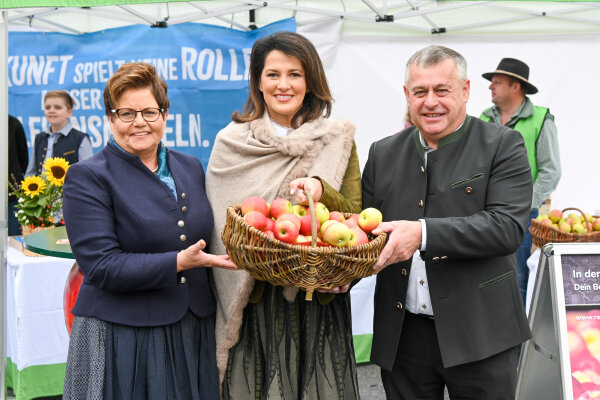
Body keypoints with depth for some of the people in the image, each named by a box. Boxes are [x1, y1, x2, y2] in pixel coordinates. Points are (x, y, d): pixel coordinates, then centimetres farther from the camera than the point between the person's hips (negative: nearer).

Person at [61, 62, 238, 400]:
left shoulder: (190, 167, 11)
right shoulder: (88, 177, -7)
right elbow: (101, 266, -16)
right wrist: (178, 263, -22)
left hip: (194, 332, 5)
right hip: (122, 338, -5)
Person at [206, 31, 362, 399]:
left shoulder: (337, 140, 4)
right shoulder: (231, 143, 3)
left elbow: (354, 216, 1)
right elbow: (219, 224, 5)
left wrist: (322, 191, -19)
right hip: (251, 302, 0)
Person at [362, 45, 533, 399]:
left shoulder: (503, 146, -5)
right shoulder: (383, 154, 8)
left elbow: (508, 226, -17)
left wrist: (424, 233, -28)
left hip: (479, 333, -3)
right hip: (402, 334, 3)